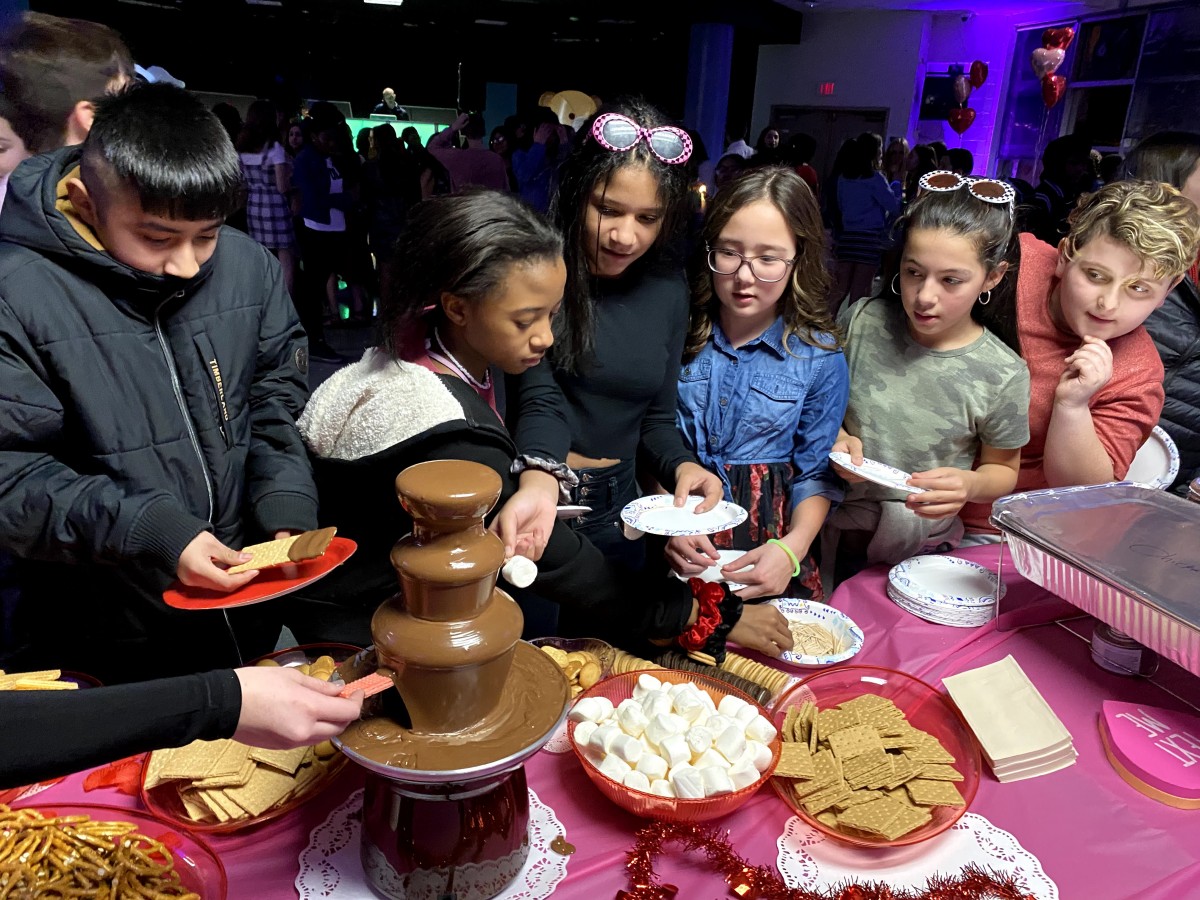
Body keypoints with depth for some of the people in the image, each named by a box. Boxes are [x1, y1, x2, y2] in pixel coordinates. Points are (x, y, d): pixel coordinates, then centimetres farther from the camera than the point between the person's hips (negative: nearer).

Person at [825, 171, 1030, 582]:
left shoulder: (1003, 375, -11)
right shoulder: (863, 321, -7)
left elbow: (1002, 470, 4)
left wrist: (969, 485, -17)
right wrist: (837, 437, -13)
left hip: (919, 540, -1)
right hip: (835, 515, 1)